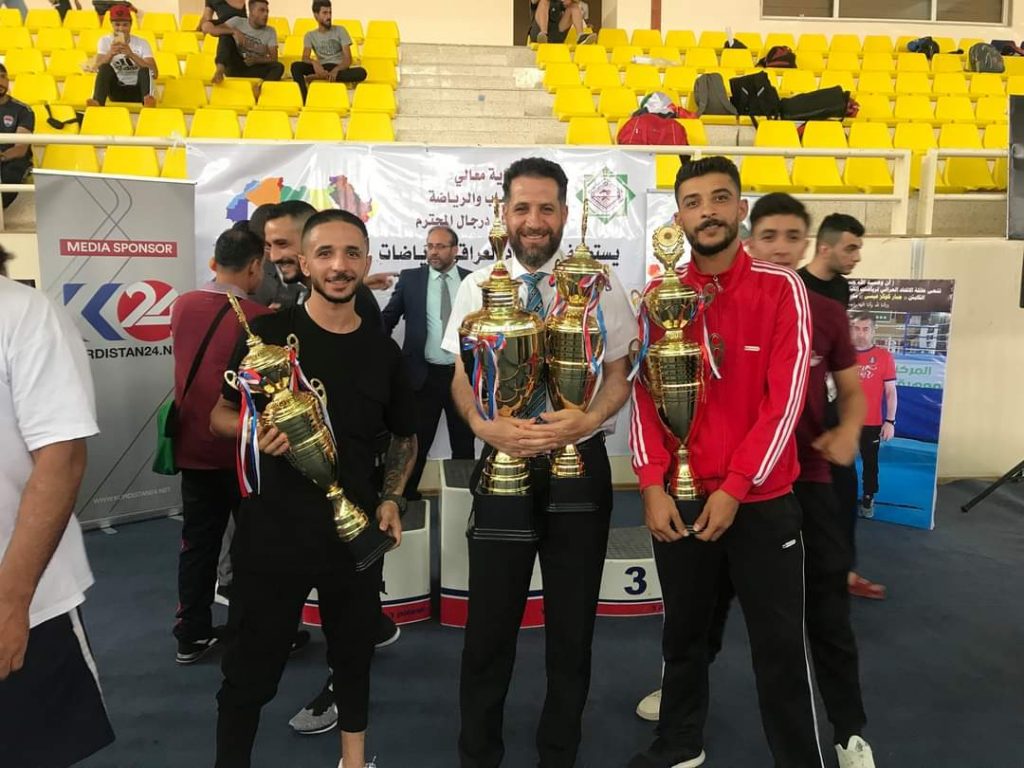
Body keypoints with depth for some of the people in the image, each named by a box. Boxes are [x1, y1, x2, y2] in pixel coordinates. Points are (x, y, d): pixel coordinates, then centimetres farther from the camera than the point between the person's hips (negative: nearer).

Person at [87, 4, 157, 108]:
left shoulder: (142, 43, -4)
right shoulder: (105, 41, 0)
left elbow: (153, 73, -17)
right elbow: (98, 68, -14)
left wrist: (131, 55, -29)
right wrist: (110, 54, -33)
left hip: (137, 90, -1)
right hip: (117, 90, 1)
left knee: (145, 69, -29)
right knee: (105, 67, -26)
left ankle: (147, 101, -55)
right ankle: (97, 102, -46)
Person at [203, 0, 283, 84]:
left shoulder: (270, 32, 3)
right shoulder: (237, 22, 0)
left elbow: (274, 58, -5)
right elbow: (208, 28, -9)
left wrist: (256, 60, -25)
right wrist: (234, 31, -25)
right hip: (234, 66, 0)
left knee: (278, 67, -28)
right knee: (226, 34, -20)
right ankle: (220, 69, -39)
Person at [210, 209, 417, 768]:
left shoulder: (382, 350, 3)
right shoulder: (268, 334, -6)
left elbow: (405, 436, 14)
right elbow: (220, 414, 2)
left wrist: (391, 499, 0)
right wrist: (254, 431, -20)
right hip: (272, 532, -3)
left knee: (354, 653, 20)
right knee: (251, 670, 8)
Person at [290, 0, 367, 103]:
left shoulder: (340, 31, 5)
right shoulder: (310, 35, 9)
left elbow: (348, 59, -6)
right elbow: (305, 58, -6)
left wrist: (336, 70, -27)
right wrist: (314, 63, -32)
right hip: (322, 68, 1)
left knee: (361, 72, -34)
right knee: (296, 66, -27)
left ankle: (317, 77, -35)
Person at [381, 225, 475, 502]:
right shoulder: (410, 279, 2)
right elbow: (387, 319, 8)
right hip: (424, 375, -1)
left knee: (464, 444, 12)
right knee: (416, 444, 8)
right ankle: (406, 497, 22)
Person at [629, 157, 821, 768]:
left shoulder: (781, 288, -6)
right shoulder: (660, 296, 2)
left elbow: (786, 396, -10)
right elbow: (645, 393, 1)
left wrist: (735, 488, -13)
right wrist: (652, 484, -8)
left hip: (763, 499, -2)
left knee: (780, 644, 8)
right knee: (683, 632, 17)